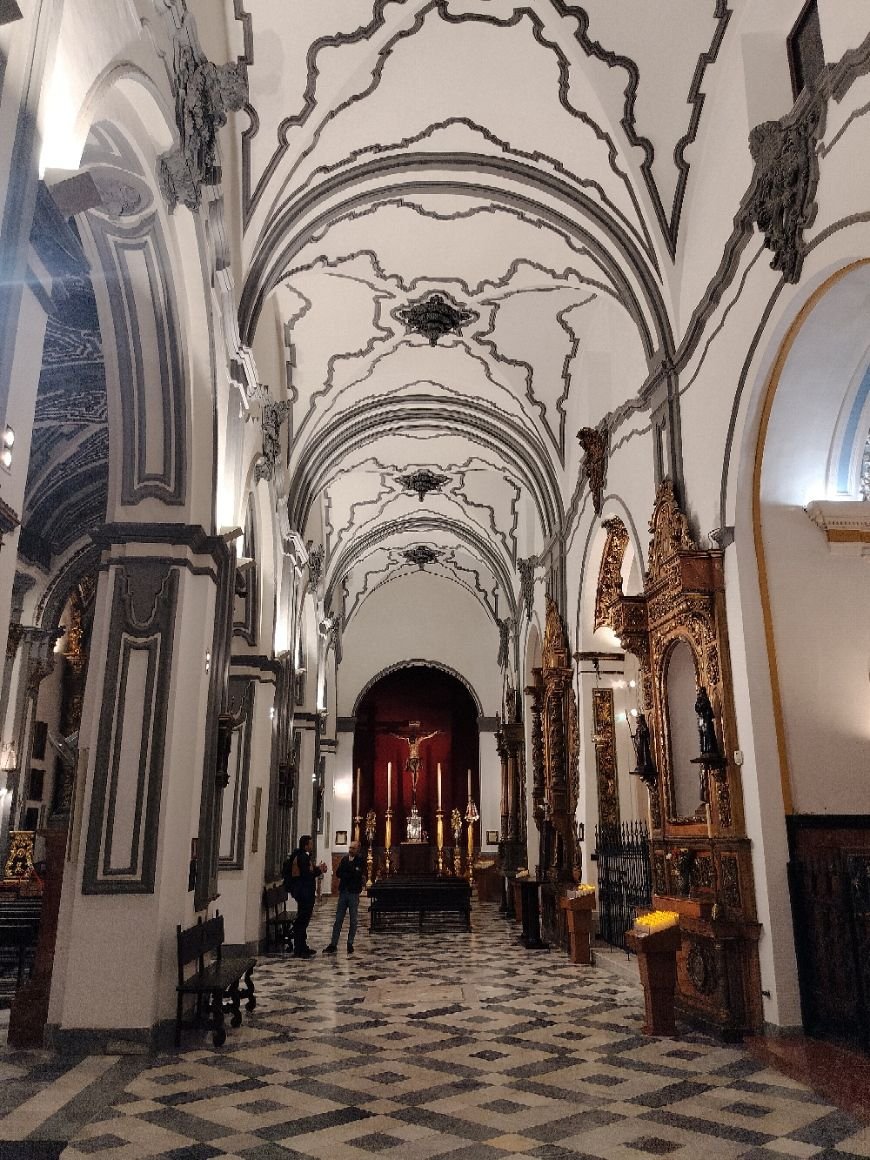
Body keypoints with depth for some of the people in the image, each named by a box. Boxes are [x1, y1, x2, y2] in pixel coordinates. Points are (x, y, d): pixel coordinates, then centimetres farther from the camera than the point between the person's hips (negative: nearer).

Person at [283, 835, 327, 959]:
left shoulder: (299, 856, 16)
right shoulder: (303, 857, -16)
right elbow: (307, 875, -23)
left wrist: (318, 870, 8)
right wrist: (319, 870, -11)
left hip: (303, 892, 11)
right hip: (305, 892, -11)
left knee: (303, 920, 16)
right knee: (302, 920, -7)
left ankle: (303, 947, 24)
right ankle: (299, 950, -5)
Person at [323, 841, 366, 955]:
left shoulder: (361, 860, -3)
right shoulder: (345, 859, 8)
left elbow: (358, 874, -16)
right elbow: (338, 873, 3)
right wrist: (351, 875, -7)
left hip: (353, 893, -3)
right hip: (343, 892, 3)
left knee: (353, 921, 5)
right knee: (338, 919, 4)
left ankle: (350, 944, 14)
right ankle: (333, 944, 7)